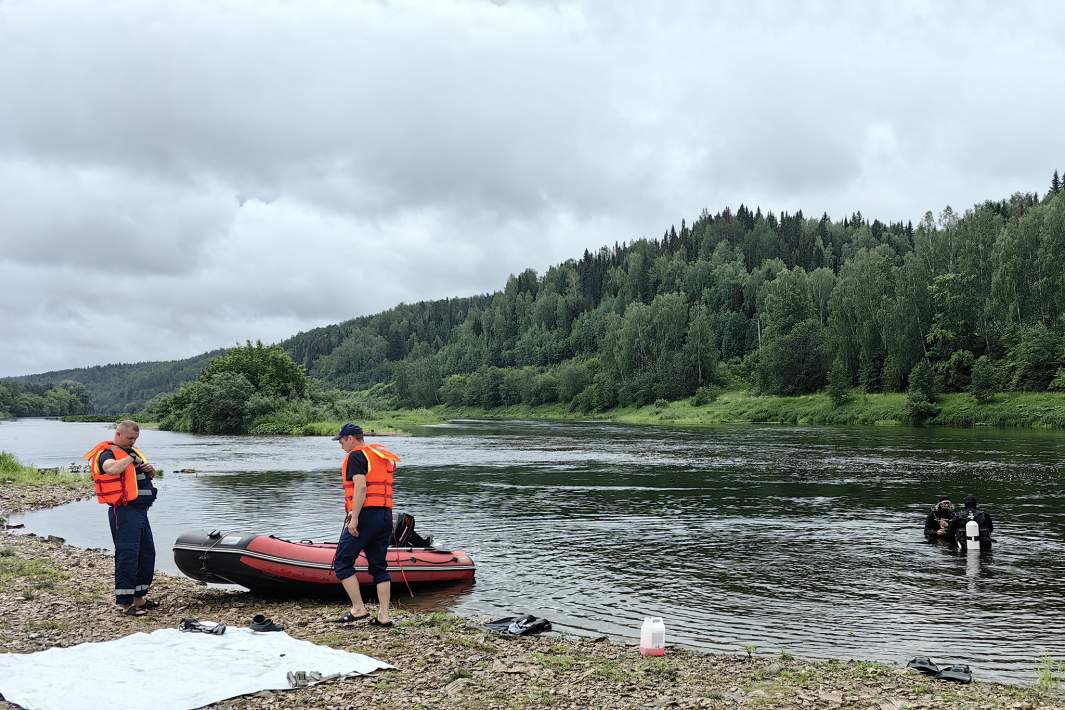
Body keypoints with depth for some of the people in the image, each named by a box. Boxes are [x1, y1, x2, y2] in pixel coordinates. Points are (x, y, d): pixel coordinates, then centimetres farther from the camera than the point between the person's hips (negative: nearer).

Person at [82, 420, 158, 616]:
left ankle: (139, 597, 26)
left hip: (140, 510, 9)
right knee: (127, 556, -9)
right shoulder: (107, 453, -9)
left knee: (147, 553, 15)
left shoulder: (132, 451, 18)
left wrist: (150, 470, 7)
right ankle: (124, 603, -3)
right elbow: (113, 469, -35)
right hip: (124, 511, -9)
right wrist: (131, 458, -20)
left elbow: (149, 475, 30)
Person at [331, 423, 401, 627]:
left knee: (342, 562, 2)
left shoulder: (356, 456, -5)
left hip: (367, 515, -8)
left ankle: (358, 608, -1)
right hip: (386, 515, 8)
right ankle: (383, 615, 8)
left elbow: (360, 486, -18)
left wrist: (354, 517, -20)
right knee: (379, 566, 11)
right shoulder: (382, 456, 21)